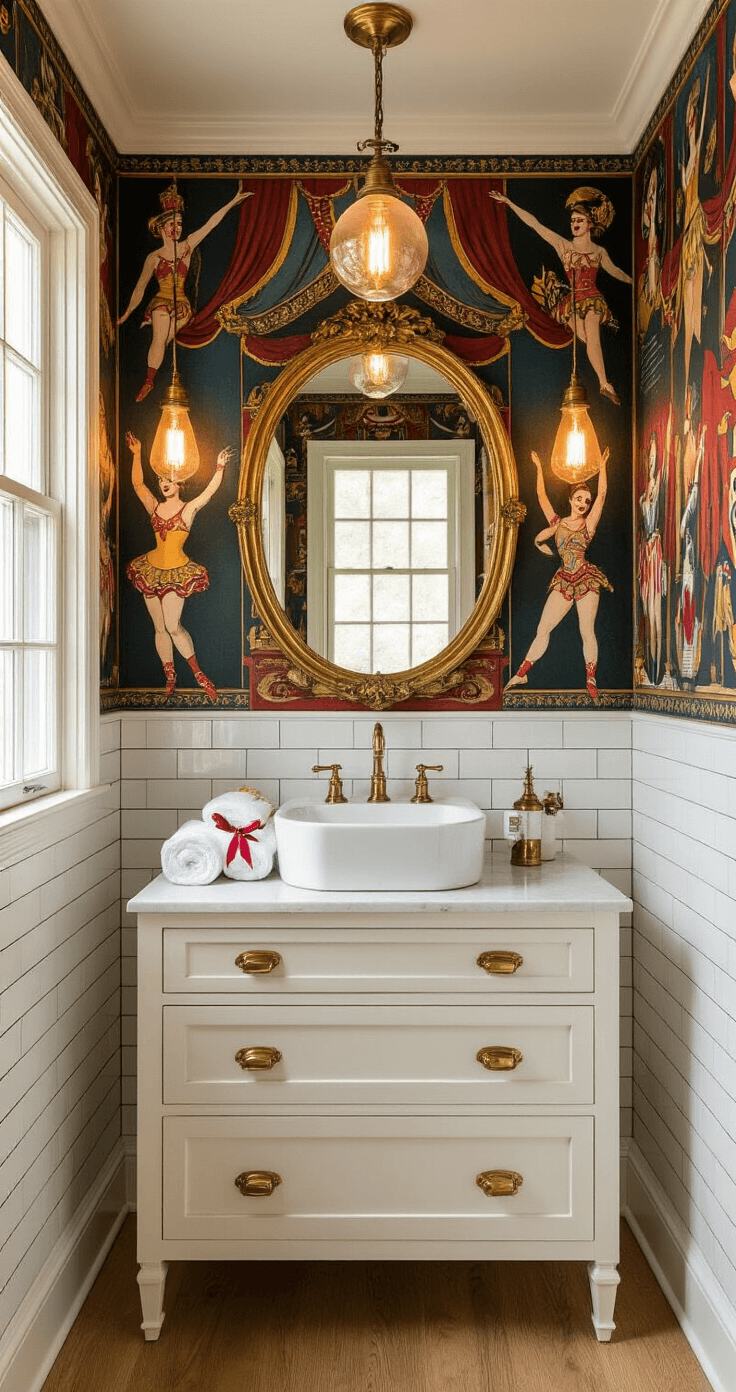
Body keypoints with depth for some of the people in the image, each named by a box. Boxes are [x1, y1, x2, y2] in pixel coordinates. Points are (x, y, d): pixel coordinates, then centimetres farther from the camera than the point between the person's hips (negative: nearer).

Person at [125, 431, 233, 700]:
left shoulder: (189, 508, -2)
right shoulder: (154, 507, 9)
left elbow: (210, 491, -12)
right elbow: (137, 484, 5)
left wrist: (220, 468, -20)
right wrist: (136, 455, 1)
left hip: (177, 572, -5)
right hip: (151, 570, 5)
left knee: (173, 627, -13)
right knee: (159, 628, 7)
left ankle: (198, 673, -1)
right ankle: (170, 678, 17)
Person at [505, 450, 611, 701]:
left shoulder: (589, 523, 5)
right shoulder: (557, 523, 11)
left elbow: (602, 494, -3)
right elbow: (542, 496, 11)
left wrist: (603, 466, -5)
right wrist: (539, 468, 12)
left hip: (586, 580, -2)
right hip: (564, 581, 2)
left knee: (587, 630, -5)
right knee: (543, 628, 0)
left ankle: (591, 680, 3)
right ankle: (522, 674, 6)